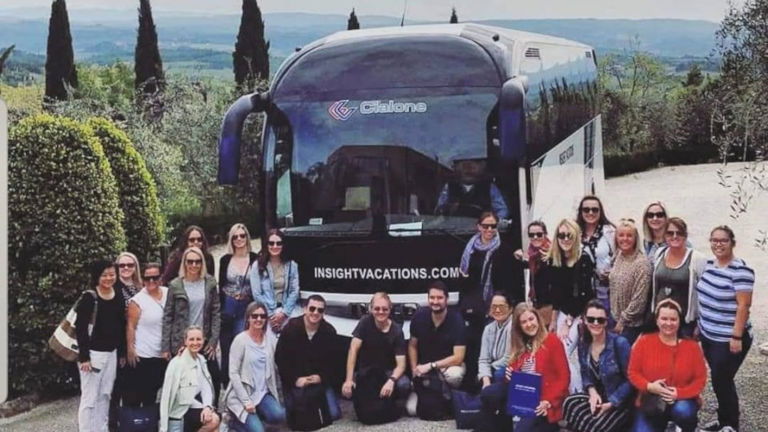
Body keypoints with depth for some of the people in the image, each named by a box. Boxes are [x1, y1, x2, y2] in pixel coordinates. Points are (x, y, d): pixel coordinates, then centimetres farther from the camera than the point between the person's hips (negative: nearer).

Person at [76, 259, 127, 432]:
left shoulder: (119, 296, 6)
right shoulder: (89, 297, -11)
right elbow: (80, 328, -13)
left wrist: (122, 353, 11)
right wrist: (83, 356, -16)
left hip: (112, 353, 6)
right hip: (93, 353, -6)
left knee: (104, 395, 14)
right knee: (89, 398, -2)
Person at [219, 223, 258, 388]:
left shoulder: (255, 259, -2)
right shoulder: (225, 260, 4)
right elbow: (220, 287, 7)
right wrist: (220, 311, 0)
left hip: (246, 310, -2)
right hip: (227, 308, 2)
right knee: (226, 351, 7)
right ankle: (226, 386, 18)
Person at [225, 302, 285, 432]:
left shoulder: (270, 338, 5)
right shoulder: (241, 340, -9)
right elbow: (233, 373, -11)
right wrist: (246, 401, -15)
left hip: (263, 393, 4)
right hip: (242, 394, -4)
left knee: (279, 415, -23)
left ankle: (253, 417, 5)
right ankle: (237, 420, 11)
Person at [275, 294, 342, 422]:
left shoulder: (329, 331, -3)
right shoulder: (290, 328, -11)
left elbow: (332, 360, 2)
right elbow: (280, 359, -9)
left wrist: (321, 377, -14)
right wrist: (295, 379, -16)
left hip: (321, 380, 2)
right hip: (294, 381, -2)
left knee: (334, 414, -8)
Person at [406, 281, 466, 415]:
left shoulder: (456, 320, -20)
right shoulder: (419, 316, -11)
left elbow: (458, 358, -22)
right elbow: (412, 346, 3)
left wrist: (431, 366, -25)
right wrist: (415, 370, -9)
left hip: (449, 364, -2)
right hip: (424, 367, 2)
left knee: (454, 375, -40)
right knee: (412, 409, -16)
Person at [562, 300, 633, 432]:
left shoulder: (620, 343, -17)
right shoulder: (583, 342, 0)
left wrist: (611, 403, -16)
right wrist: (592, 392, -8)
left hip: (620, 402, -5)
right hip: (597, 396, 5)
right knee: (570, 403, -25)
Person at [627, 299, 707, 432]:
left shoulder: (692, 346, -5)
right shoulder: (644, 342, -5)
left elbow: (700, 379, -5)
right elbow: (633, 372, -2)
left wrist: (679, 393, -22)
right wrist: (649, 386, -22)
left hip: (682, 400, -1)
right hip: (650, 402, 1)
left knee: (682, 411, -35)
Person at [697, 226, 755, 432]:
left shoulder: (740, 270, -18)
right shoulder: (709, 264, 6)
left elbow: (743, 305, -19)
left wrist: (737, 337, -21)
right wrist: (699, 324, 17)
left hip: (728, 340, -7)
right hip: (709, 335, 7)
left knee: (722, 381, 0)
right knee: (718, 380, 16)